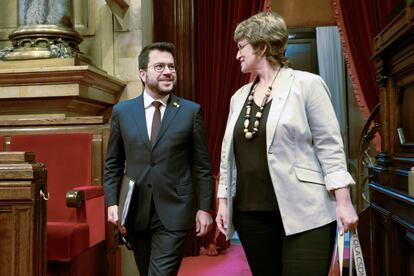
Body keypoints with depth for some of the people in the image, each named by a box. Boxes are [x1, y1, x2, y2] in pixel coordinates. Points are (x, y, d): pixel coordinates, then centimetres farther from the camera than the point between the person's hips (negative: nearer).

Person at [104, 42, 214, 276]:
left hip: (174, 213, -2)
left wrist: (204, 207, -2)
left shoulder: (191, 111, -2)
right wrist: (112, 202, -1)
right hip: (135, 213, 3)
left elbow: (202, 165, 0)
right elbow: (113, 164, 8)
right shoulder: (122, 111, 4)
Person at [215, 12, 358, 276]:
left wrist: (343, 201, -9)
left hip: (304, 213, -5)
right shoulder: (239, 96, 13)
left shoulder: (307, 84, -2)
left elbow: (330, 146, -5)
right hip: (251, 214, 5)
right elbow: (229, 154, 14)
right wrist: (223, 200, 12)